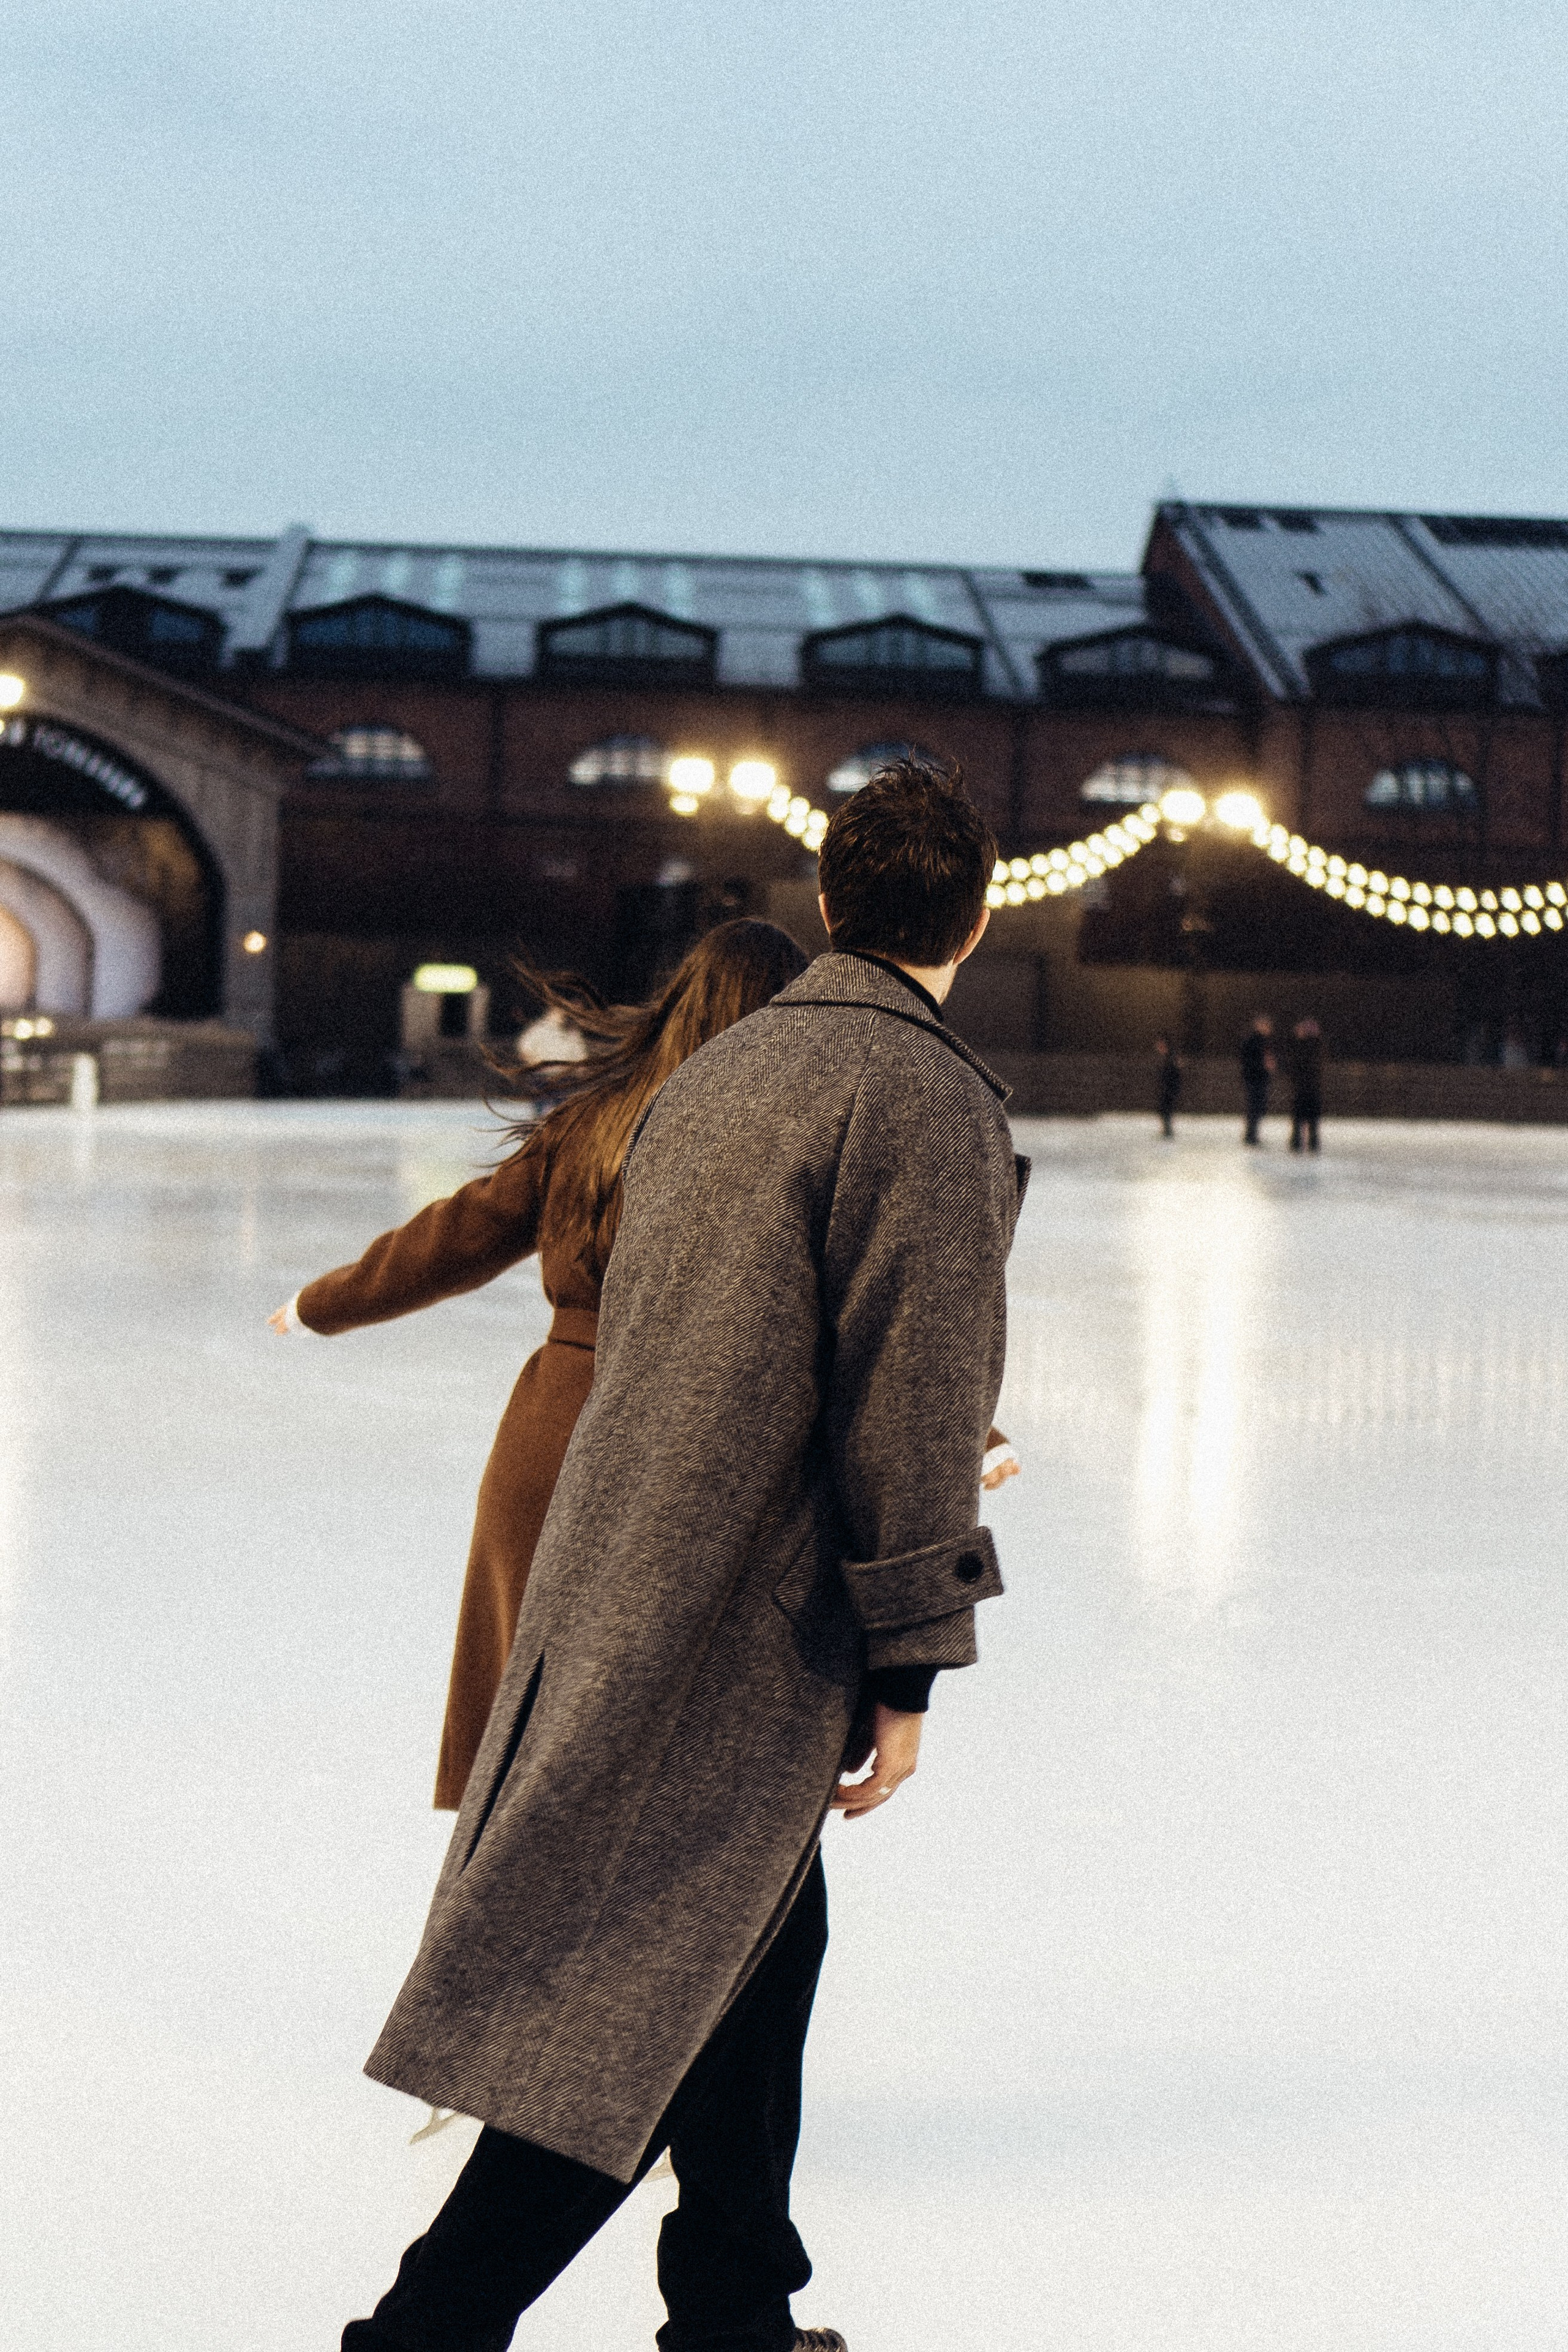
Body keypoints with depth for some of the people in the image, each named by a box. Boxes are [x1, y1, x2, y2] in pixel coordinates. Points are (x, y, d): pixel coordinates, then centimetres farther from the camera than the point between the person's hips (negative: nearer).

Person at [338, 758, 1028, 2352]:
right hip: (746, 1631, -9)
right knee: (641, 2009, -3)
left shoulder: (714, 1070, 12)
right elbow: (910, 1400, -16)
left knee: (763, 1949, 20)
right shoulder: (927, 1100, -14)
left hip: (617, 1581, 9)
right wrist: (908, 1666, -11)